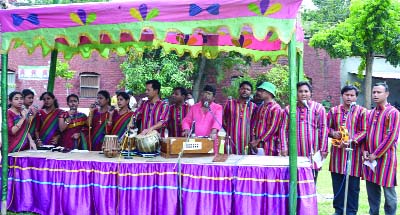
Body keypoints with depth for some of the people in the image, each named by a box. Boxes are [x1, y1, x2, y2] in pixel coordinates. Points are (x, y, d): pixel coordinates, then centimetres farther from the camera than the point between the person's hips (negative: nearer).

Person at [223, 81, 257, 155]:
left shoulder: (253, 106, 8)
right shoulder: (230, 103, 8)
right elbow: (224, 120, 15)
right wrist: (230, 131, 7)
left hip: (247, 143, 0)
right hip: (232, 141, 0)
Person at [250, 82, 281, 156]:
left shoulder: (275, 108, -8)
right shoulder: (260, 107, 14)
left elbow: (273, 128, -13)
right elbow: (254, 123, 10)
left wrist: (259, 140, -13)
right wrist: (253, 140, -3)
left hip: (269, 145, -6)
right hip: (257, 143, 6)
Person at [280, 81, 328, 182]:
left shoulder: (318, 108, 3)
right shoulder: (288, 109, 8)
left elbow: (323, 129, 1)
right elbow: (284, 129, 7)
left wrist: (323, 149, -3)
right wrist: (284, 148, -1)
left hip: (312, 153, -1)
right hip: (294, 153, 2)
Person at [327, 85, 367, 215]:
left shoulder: (362, 111, 0)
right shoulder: (334, 111, 10)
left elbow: (364, 131, -5)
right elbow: (327, 127, 14)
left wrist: (351, 141, -19)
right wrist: (333, 133, -9)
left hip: (354, 152, -3)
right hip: (337, 152, 3)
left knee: (353, 186, 3)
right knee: (337, 184, 9)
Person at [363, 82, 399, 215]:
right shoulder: (371, 113, 12)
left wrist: (376, 154, -14)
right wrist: (365, 151, 2)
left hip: (385, 157, -6)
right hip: (370, 157, 6)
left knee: (388, 191, 2)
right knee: (372, 189, 13)